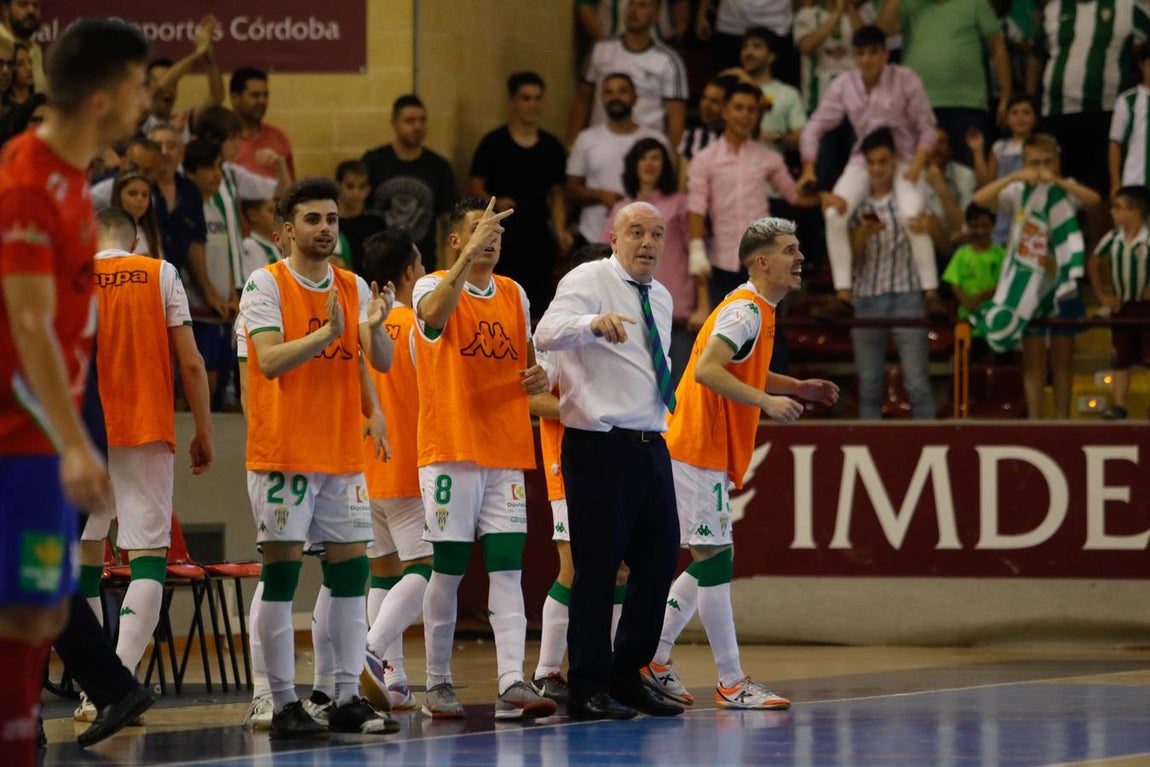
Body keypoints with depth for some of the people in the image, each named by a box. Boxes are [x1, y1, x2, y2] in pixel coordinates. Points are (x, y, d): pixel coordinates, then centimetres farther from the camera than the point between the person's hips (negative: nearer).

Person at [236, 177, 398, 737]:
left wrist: (374, 327, -16)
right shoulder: (266, 284, -6)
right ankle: (284, 704, -1)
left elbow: (382, 363, 4)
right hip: (283, 454, -6)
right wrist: (327, 334, -28)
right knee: (281, 573, -4)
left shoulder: (354, 287, 10)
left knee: (351, 571, 4)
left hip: (343, 454, 6)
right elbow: (269, 360, -18)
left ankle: (347, 699, 9)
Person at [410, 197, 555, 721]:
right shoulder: (434, 286, -4)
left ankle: (513, 683, -11)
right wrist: (470, 254, -34)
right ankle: (438, 684, 12)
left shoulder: (514, 294, 13)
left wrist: (539, 378, 3)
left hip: (506, 452, 5)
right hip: (450, 451, -5)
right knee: (448, 571, 0)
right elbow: (435, 313, -29)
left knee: (507, 568, -4)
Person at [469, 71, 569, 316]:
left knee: (540, 303, -1)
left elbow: (556, 194, 15)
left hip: (539, 239, 3)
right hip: (502, 237, -3)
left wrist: (560, 230, 2)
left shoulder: (552, 147, 11)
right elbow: (475, 186, 1)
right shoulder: (493, 144, 0)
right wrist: (495, 203, -18)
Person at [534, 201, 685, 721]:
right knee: (597, 567, -6)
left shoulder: (660, 298, 16)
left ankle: (627, 677, 21)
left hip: (651, 445, 8)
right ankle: (587, 690, 1)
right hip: (601, 445, -8)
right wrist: (595, 322, -46)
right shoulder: (589, 281, -9)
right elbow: (547, 332, -28)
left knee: (659, 561, 9)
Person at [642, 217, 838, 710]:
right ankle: (732, 684, -7)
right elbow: (706, 370, -27)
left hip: (708, 454, 10)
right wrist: (766, 401, -30)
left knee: (710, 563, 14)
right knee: (715, 559, -8)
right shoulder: (745, 310, -15)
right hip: (697, 451, -10)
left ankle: (654, 659, 20)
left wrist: (796, 388, 21)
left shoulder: (756, 311, 16)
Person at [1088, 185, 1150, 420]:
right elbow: (1093, 262, 13)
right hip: (1120, 307, 5)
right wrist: (1101, 294, 9)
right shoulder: (1113, 238, -2)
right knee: (1121, 359, 7)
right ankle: (1118, 405, 9)